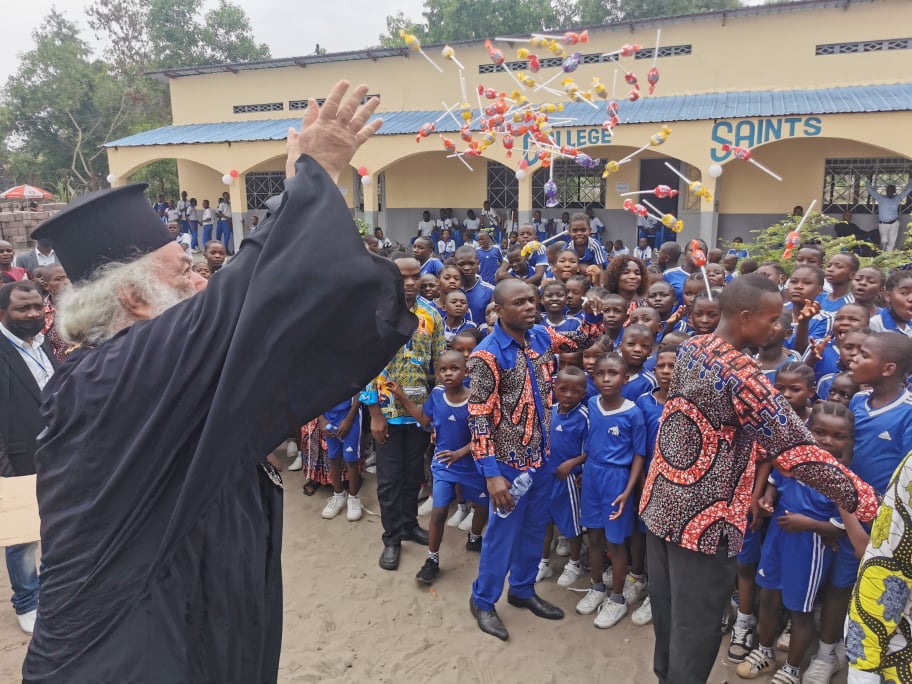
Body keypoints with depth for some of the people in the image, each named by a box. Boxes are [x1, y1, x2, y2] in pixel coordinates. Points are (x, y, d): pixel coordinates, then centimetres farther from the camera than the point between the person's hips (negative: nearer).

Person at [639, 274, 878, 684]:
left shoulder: (689, 349, 2)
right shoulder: (742, 376, -23)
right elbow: (796, 450, -21)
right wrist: (864, 500, -12)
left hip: (661, 503, 8)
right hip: (702, 518, -8)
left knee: (666, 610, 23)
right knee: (695, 626, 10)